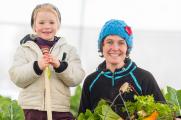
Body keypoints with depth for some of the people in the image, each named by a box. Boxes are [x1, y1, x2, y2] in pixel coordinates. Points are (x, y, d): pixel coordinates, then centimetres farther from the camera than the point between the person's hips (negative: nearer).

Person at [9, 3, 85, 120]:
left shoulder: (68, 49, 10)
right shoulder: (25, 48, 8)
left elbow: (77, 78, -1)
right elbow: (16, 76, -4)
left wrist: (60, 65, -19)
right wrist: (37, 66, -20)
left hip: (60, 110, 0)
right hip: (33, 109, 0)